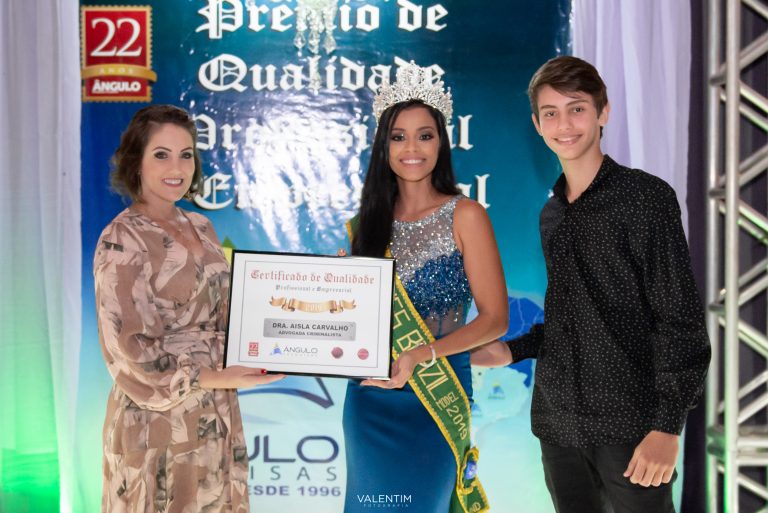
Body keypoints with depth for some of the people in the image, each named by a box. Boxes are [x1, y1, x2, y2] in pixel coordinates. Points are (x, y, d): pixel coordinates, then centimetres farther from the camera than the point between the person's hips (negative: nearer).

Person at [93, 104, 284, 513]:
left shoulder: (200, 227, 8)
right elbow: (130, 349, -18)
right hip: (158, 415, -7)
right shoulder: (121, 241, -14)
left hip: (216, 412, 7)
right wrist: (217, 378, -20)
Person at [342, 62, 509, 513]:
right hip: (368, 397, 4)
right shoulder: (369, 222, 7)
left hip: (436, 395, -4)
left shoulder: (465, 215, -6)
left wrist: (420, 356, -22)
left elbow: (495, 318, -10)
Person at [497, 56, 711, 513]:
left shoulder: (646, 197, -6)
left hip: (629, 424, -5)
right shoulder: (551, 214, 12)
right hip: (558, 424, 5)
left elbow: (680, 318, -10)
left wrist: (667, 424, -15)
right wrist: (513, 350, 6)